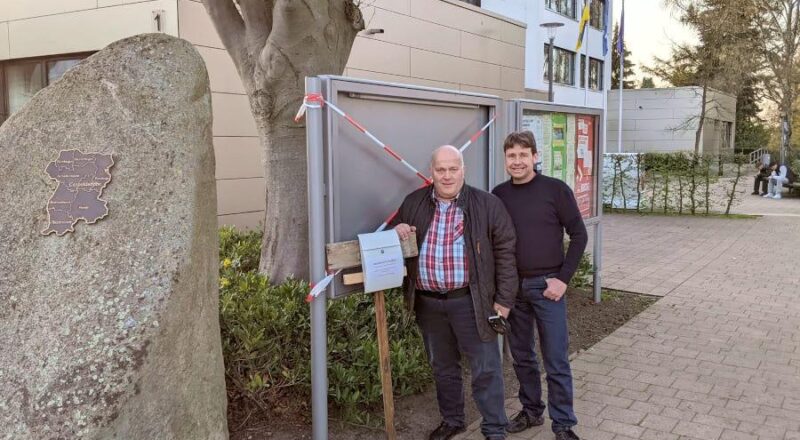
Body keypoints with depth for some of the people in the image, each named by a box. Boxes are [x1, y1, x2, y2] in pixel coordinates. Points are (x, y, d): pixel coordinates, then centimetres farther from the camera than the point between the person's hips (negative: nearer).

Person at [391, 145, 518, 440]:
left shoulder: (487, 205, -5)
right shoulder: (413, 203, 5)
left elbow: (505, 252, -4)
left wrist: (504, 300, -7)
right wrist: (396, 231, -8)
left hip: (470, 302, -3)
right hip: (428, 303, 4)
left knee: (485, 369, 3)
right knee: (442, 368, 18)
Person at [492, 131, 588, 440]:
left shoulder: (556, 189, -7)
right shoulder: (498, 194, 3)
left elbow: (579, 235, -5)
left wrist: (563, 278, -10)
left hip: (546, 285, -3)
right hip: (511, 286, 4)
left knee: (556, 360, 2)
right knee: (522, 356, 15)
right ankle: (531, 410, 32)